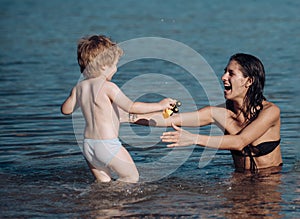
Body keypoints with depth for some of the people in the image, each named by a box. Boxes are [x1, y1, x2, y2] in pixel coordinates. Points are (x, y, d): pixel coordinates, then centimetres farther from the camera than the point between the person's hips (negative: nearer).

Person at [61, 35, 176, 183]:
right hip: (108, 145, -7)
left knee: (103, 182, 18)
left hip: (88, 144, 7)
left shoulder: (79, 88, 6)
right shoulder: (107, 87, -14)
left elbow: (66, 109, 18)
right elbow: (131, 107, -16)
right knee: (132, 177, 7)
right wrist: (160, 105, -8)